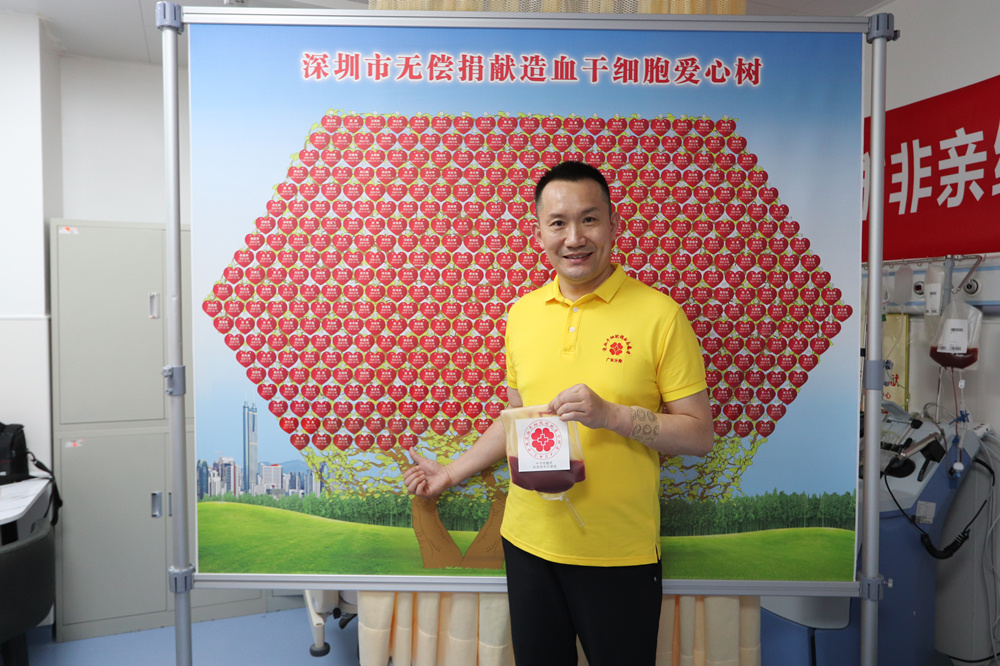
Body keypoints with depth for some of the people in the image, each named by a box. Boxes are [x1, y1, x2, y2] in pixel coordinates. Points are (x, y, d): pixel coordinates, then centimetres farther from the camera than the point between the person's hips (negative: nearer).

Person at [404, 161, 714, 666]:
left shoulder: (659, 315, -11)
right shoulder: (521, 313, 4)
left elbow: (699, 435, -9)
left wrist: (611, 414, -22)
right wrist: (453, 473, 15)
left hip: (619, 554, -3)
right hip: (528, 543, 4)